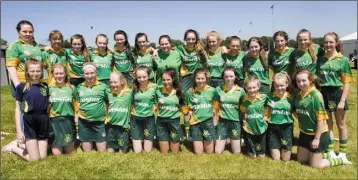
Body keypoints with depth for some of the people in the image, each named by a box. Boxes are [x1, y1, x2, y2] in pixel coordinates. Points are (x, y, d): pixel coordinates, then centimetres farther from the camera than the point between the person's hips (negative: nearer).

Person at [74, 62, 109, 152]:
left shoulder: (103, 86, -4)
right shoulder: (79, 87, 5)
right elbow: (77, 104, 12)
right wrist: (76, 119, 8)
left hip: (99, 122, -2)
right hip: (83, 122, 2)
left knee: (102, 151, 4)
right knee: (86, 152, 13)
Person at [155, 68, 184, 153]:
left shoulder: (179, 92, -6)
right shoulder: (158, 91, -8)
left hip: (174, 121, 0)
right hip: (161, 122, 0)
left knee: (174, 152, 13)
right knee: (164, 153, 10)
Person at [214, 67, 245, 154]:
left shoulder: (241, 90, -4)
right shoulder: (218, 89, -4)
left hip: (236, 121, 0)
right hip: (222, 121, 0)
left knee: (237, 153, 8)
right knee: (217, 152, 3)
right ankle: (224, 142, 31)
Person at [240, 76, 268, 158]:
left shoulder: (263, 97, -12)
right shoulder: (244, 99, -9)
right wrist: (243, 120, -4)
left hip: (261, 128, 0)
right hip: (248, 129, 0)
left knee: (261, 156, 12)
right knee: (252, 156, 12)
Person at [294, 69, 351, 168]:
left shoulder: (316, 95, -23)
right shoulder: (298, 95, -3)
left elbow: (321, 119, -22)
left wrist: (317, 138, -20)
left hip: (318, 134, -7)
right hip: (304, 133, 7)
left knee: (315, 165, 4)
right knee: (301, 160, 18)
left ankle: (340, 159, 26)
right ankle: (326, 155, 37)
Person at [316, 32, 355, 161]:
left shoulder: (343, 60, -6)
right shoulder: (320, 60, 3)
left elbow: (347, 82, -7)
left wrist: (342, 100, -13)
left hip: (337, 93, -3)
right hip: (324, 94, 3)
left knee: (341, 125, 11)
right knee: (327, 124, 11)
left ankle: (342, 153, 25)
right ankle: (331, 151, 23)